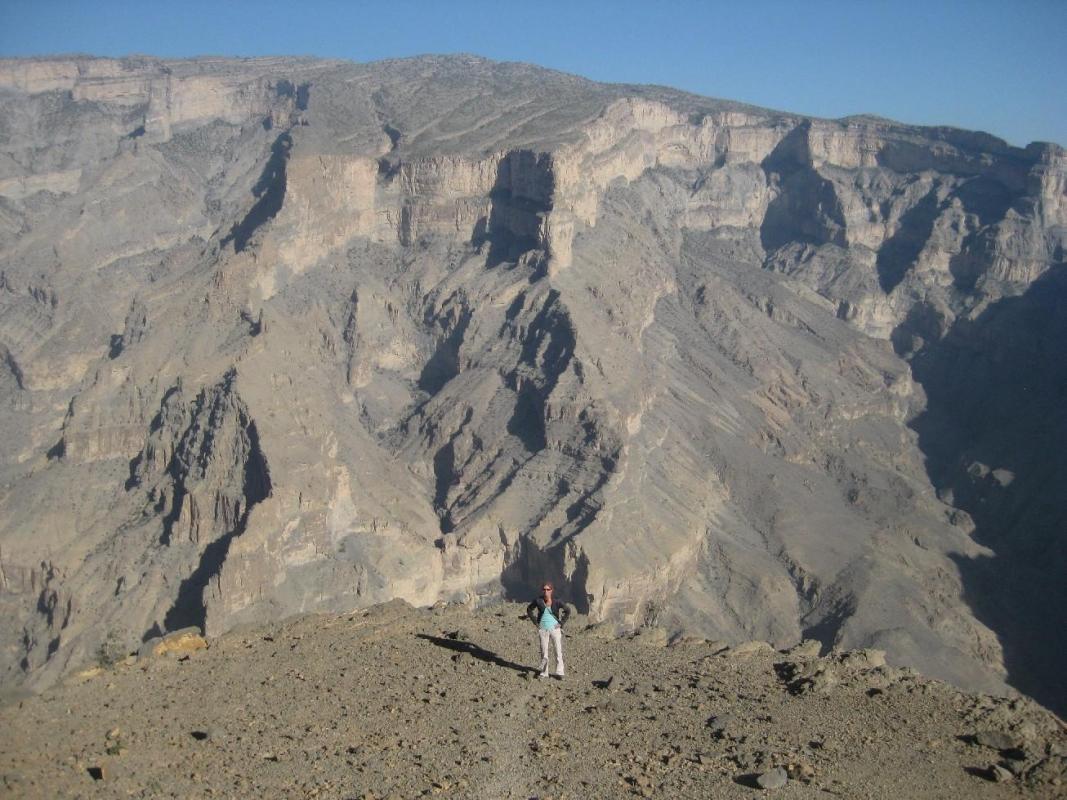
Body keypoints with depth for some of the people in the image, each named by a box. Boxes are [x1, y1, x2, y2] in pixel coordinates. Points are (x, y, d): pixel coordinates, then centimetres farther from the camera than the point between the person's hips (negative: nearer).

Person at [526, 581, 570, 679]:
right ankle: (544, 673, 18)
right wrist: (535, 622, 2)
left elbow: (567, 611, 2)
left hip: (555, 628, -1)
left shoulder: (557, 601, -10)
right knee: (544, 652, 8)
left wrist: (561, 622, -3)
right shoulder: (538, 600, -8)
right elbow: (529, 609, 8)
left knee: (558, 651, -1)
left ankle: (559, 672, 9)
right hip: (543, 629, 1)